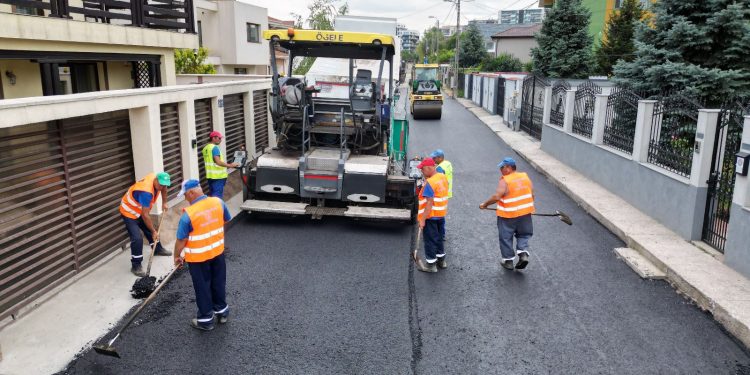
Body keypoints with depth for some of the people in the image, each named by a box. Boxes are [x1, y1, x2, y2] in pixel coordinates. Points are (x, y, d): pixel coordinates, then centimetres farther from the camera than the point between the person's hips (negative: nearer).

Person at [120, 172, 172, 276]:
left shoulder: (157, 179, -15)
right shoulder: (146, 192, -39)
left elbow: (164, 188, 13)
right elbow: (145, 215, -34)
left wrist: (164, 203, 12)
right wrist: (154, 232, -27)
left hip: (140, 210, 9)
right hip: (129, 212, -9)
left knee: (149, 229, 22)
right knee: (137, 238, -17)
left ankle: (157, 249, 44)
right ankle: (135, 266, -9)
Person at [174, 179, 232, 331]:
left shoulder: (188, 214, -24)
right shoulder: (218, 202, -11)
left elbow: (181, 240, -15)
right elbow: (226, 220, 7)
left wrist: (177, 257, 1)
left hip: (198, 257, -5)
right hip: (217, 251, 5)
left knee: (203, 288, 11)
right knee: (219, 282, 22)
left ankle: (206, 320, 25)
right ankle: (222, 311, 38)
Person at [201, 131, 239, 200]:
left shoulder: (205, 148, 14)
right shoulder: (215, 148, -14)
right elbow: (218, 162, -23)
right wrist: (230, 165, -20)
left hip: (209, 175, 9)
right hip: (218, 176, -9)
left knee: (212, 194, 15)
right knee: (218, 195, -6)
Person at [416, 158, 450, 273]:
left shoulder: (430, 183, -24)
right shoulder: (443, 177, 3)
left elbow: (429, 203, -27)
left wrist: (422, 219, -24)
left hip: (431, 216, -9)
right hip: (441, 214, 9)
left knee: (430, 240, 4)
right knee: (439, 238, 22)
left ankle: (431, 265, 15)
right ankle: (441, 261, 34)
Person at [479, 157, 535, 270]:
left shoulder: (504, 181, -18)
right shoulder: (525, 177, 1)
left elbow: (496, 197, -26)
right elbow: (532, 195, 5)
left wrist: (485, 204, -13)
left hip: (508, 215, -5)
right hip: (525, 213, 5)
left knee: (506, 237, 11)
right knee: (523, 235, 21)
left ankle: (508, 261, 19)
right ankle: (523, 253, 1)